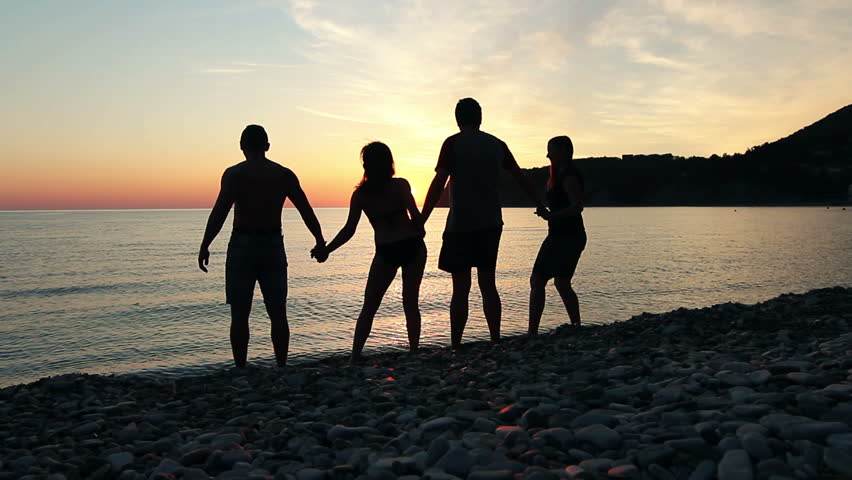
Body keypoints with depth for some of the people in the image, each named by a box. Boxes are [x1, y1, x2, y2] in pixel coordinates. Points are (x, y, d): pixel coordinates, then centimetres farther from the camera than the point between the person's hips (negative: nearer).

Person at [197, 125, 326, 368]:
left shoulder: (235, 173, -4)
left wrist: (204, 246, -11)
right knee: (278, 313, 9)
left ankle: (240, 370, 5)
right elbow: (306, 211, 6)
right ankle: (281, 368, 11)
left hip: (242, 245, -3)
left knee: (240, 314, 3)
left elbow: (219, 212, -14)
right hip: (274, 246, 3)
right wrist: (320, 241, 15)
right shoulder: (285, 174, 6)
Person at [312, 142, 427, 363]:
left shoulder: (360, 193, 1)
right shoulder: (400, 185, -3)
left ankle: (355, 357, 3)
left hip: (386, 252, 0)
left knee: (369, 307, 9)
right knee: (411, 303, 12)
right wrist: (419, 233, 7)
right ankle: (414, 352, 15)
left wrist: (325, 249, 9)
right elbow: (416, 215, -14)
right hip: (412, 246, 0)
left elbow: (349, 230, -1)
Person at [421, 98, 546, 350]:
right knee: (488, 284, 11)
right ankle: (496, 342, 14)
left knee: (461, 287, -1)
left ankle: (455, 346, 2)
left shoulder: (453, 143, -5)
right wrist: (539, 204, 30)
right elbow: (520, 177, 19)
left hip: (460, 224, -4)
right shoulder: (496, 144, 10)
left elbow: (439, 183, -12)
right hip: (490, 223, 5)